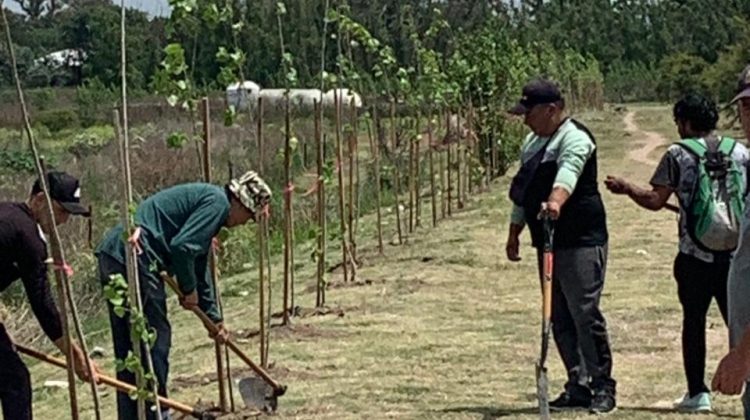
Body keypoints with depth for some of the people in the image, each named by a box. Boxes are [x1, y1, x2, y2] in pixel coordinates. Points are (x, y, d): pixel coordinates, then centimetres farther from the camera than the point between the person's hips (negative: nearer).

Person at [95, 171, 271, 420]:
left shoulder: (205, 197, 27)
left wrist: (213, 318, 41)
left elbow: (200, 267, 36)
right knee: (154, 342, -1)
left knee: (127, 347, 15)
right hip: (133, 259, -10)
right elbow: (182, 246, -18)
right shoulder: (217, 201, -5)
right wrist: (189, 289, -2)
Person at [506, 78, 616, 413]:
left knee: (585, 315, -8)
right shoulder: (532, 142, 18)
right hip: (548, 243, 9)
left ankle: (603, 387, 1)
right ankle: (578, 387, 17)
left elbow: (568, 172, -32)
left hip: (581, 242, -9)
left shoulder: (574, 138, -11)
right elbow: (524, 190, 26)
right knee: (560, 320, 9)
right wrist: (514, 232, 25)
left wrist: (556, 202, -50)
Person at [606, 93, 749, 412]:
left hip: (695, 256, -2)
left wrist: (626, 188, 8)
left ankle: (698, 393, 8)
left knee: (694, 321, 9)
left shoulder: (678, 154, -4)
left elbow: (655, 200, -7)